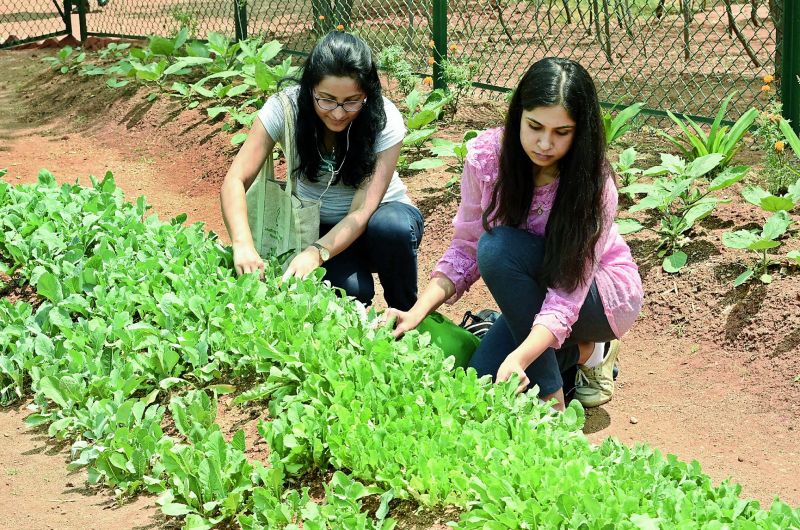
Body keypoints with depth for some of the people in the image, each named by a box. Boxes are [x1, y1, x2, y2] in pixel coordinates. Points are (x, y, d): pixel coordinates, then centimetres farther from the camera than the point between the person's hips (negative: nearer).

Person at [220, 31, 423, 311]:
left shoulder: (384, 120, -23)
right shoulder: (286, 107, -20)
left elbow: (362, 212, -28)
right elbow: (236, 180, -25)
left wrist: (316, 253, -47)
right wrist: (243, 244, -44)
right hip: (317, 223, 0)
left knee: (392, 227, -36)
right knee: (350, 289, -31)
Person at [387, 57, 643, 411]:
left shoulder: (594, 185, -29)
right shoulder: (486, 155, -18)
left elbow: (566, 297, -34)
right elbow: (466, 249, -10)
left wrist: (518, 358, -50)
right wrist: (417, 312, -25)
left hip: (602, 296, -4)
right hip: (533, 294, 5)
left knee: (498, 248, -31)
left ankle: (552, 400, -17)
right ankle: (579, 349, 10)